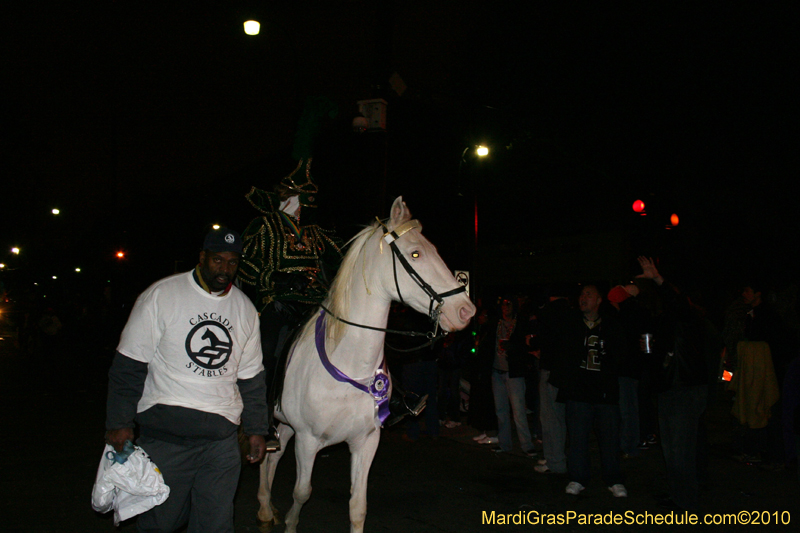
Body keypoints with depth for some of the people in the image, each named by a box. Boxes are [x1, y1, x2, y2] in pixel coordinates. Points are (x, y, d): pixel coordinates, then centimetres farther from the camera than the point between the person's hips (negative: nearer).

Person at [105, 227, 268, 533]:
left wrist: (256, 428, 14)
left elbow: (251, 377, 15)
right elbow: (128, 366, -4)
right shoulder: (161, 296, -5)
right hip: (164, 436, -3)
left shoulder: (245, 309, 8)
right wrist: (119, 422, -8)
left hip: (222, 440, 3)